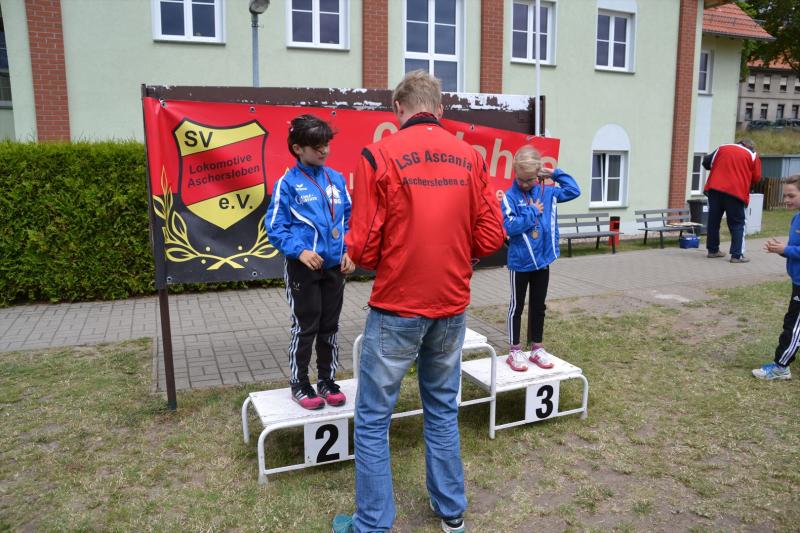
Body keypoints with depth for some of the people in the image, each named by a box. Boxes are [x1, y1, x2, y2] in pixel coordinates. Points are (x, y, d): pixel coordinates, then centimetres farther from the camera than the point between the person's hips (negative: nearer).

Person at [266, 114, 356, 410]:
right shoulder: (288, 183, -8)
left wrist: (349, 251, -2)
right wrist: (299, 251, -20)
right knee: (305, 327, 5)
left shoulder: (337, 179, 4)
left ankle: (327, 381, 29)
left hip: (334, 266, 4)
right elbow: (275, 227, -8)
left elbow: (349, 220, 10)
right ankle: (299, 384, 22)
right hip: (302, 267, -4)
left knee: (329, 327, 14)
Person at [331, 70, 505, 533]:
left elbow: (362, 247, -12)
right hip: (452, 308, 5)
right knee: (443, 411, 20)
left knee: (373, 420, 10)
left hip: (397, 308, -4)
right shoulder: (471, 157, 1)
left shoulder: (380, 155, -10)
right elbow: (491, 237, 0)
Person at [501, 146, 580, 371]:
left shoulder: (547, 192, 2)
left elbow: (574, 191, 7)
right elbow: (510, 227, -22)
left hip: (543, 260, 5)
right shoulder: (510, 196, -13)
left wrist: (555, 173, 0)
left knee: (539, 306, 15)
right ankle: (515, 351, 19)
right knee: (517, 307, 9)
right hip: (519, 262, -5)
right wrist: (533, 212, -16)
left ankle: (537, 348, 28)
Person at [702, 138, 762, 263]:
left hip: (715, 189, 3)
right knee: (737, 224, 4)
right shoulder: (753, 155, 7)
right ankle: (737, 255, -1)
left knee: (713, 221, 13)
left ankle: (712, 250, 19)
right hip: (736, 192, -3)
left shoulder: (723, 148, 15)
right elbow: (756, 177, 5)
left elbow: (707, 162, 15)